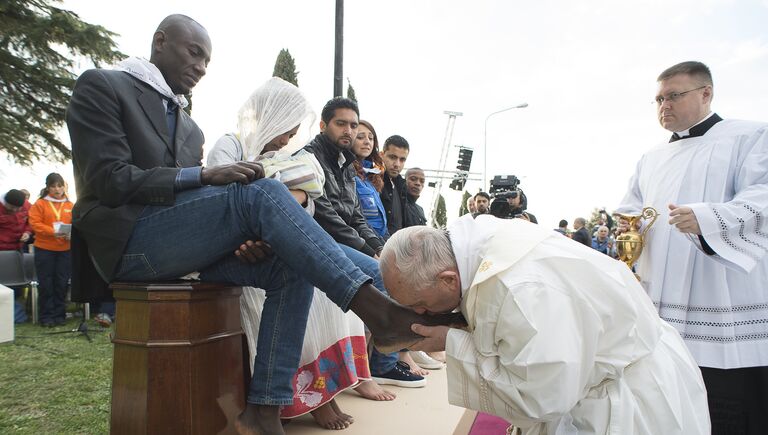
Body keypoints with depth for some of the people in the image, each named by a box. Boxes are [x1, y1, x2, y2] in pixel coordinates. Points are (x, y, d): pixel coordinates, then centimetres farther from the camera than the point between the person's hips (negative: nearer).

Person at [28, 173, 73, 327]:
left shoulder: (70, 205, 8)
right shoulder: (39, 204, 1)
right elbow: (34, 223, -8)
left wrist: (71, 233, -15)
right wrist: (53, 232, -21)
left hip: (65, 250, 2)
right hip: (44, 249, -2)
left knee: (62, 283, 6)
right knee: (46, 283, 3)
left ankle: (59, 315, 15)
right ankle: (46, 316, 11)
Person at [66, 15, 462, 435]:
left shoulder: (189, 127, 23)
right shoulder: (101, 86, 3)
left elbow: (187, 192, 16)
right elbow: (109, 180, -11)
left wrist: (241, 238, -6)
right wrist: (204, 175, -20)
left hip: (180, 240, 7)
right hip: (128, 240, -7)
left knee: (291, 267, -15)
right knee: (262, 192, -28)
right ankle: (376, 309, -33)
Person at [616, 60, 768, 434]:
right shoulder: (651, 159, 18)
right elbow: (630, 211, 21)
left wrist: (707, 220, -30)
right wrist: (627, 226, -2)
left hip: (726, 315, -5)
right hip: (661, 308, 6)